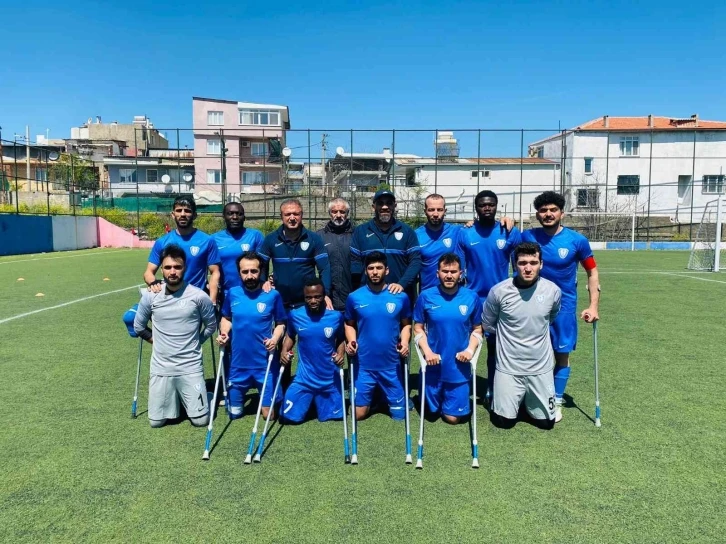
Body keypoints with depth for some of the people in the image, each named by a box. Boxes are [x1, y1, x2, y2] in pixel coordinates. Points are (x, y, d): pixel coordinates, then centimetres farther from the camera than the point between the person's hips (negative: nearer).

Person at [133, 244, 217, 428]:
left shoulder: (199, 296, -11)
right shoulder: (150, 296, -5)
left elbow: (211, 325, 5)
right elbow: (138, 327, 11)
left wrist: (194, 343, 4)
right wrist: (156, 340, 6)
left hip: (191, 368, -2)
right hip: (161, 368, 2)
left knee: (200, 420, -1)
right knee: (156, 421, 8)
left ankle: (186, 396, 29)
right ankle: (175, 397, 35)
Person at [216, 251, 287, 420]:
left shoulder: (273, 295, -10)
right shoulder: (232, 293, -3)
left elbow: (281, 323, -1)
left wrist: (275, 339, -19)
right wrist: (224, 334, -6)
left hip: (265, 363, -2)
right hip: (238, 363, 3)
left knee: (268, 414, 5)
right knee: (234, 413, 14)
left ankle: (270, 398, 37)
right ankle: (243, 395, 45)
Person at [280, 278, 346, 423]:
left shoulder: (336, 316, -11)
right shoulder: (295, 315, -9)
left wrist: (341, 353, -13)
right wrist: (284, 350, -8)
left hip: (330, 379, 0)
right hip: (304, 379, 0)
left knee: (335, 415, 12)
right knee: (289, 417, -2)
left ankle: (319, 402, 44)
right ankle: (309, 401, 31)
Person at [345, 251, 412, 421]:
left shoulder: (401, 297, -6)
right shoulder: (354, 297, -5)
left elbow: (406, 324, 5)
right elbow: (350, 324, 7)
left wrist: (404, 342, -13)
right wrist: (351, 341, -11)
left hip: (391, 365, 0)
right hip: (364, 365, 0)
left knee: (399, 414, 10)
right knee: (359, 414, 8)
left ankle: (385, 395, 41)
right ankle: (373, 397, 39)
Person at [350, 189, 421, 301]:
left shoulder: (407, 231, 5)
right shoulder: (360, 231, 6)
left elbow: (416, 261, -1)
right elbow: (354, 261, 2)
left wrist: (402, 284, -15)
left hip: (400, 294, 0)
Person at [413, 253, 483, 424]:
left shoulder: (472, 297, -6)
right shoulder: (426, 296, -9)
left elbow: (477, 328, 5)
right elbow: (418, 328, 0)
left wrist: (470, 349, -12)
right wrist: (427, 351, -13)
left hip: (459, 367, 0)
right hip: (433, 366, 0)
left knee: (453, 417, 10)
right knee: (432, 411, 17)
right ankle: (437, 400, 49)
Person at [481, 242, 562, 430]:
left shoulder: (553, 291, -10)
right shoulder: (499, 291, -16)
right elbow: (487, 324, 1)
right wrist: (508, 335, 4)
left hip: (541, 367, 2)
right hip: (508, 367, -2)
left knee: (546, 422, 10)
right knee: (504, 421, 4)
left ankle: (528, 400, 40)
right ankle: (516, 397, 34)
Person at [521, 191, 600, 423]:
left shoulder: (577, 240, -8)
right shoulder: (527, 237, -5)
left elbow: (592, 272, 0)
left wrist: (593, 306, -6)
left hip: (564, 307, -1)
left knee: (561, 355, 5)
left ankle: (556, 402, 22)